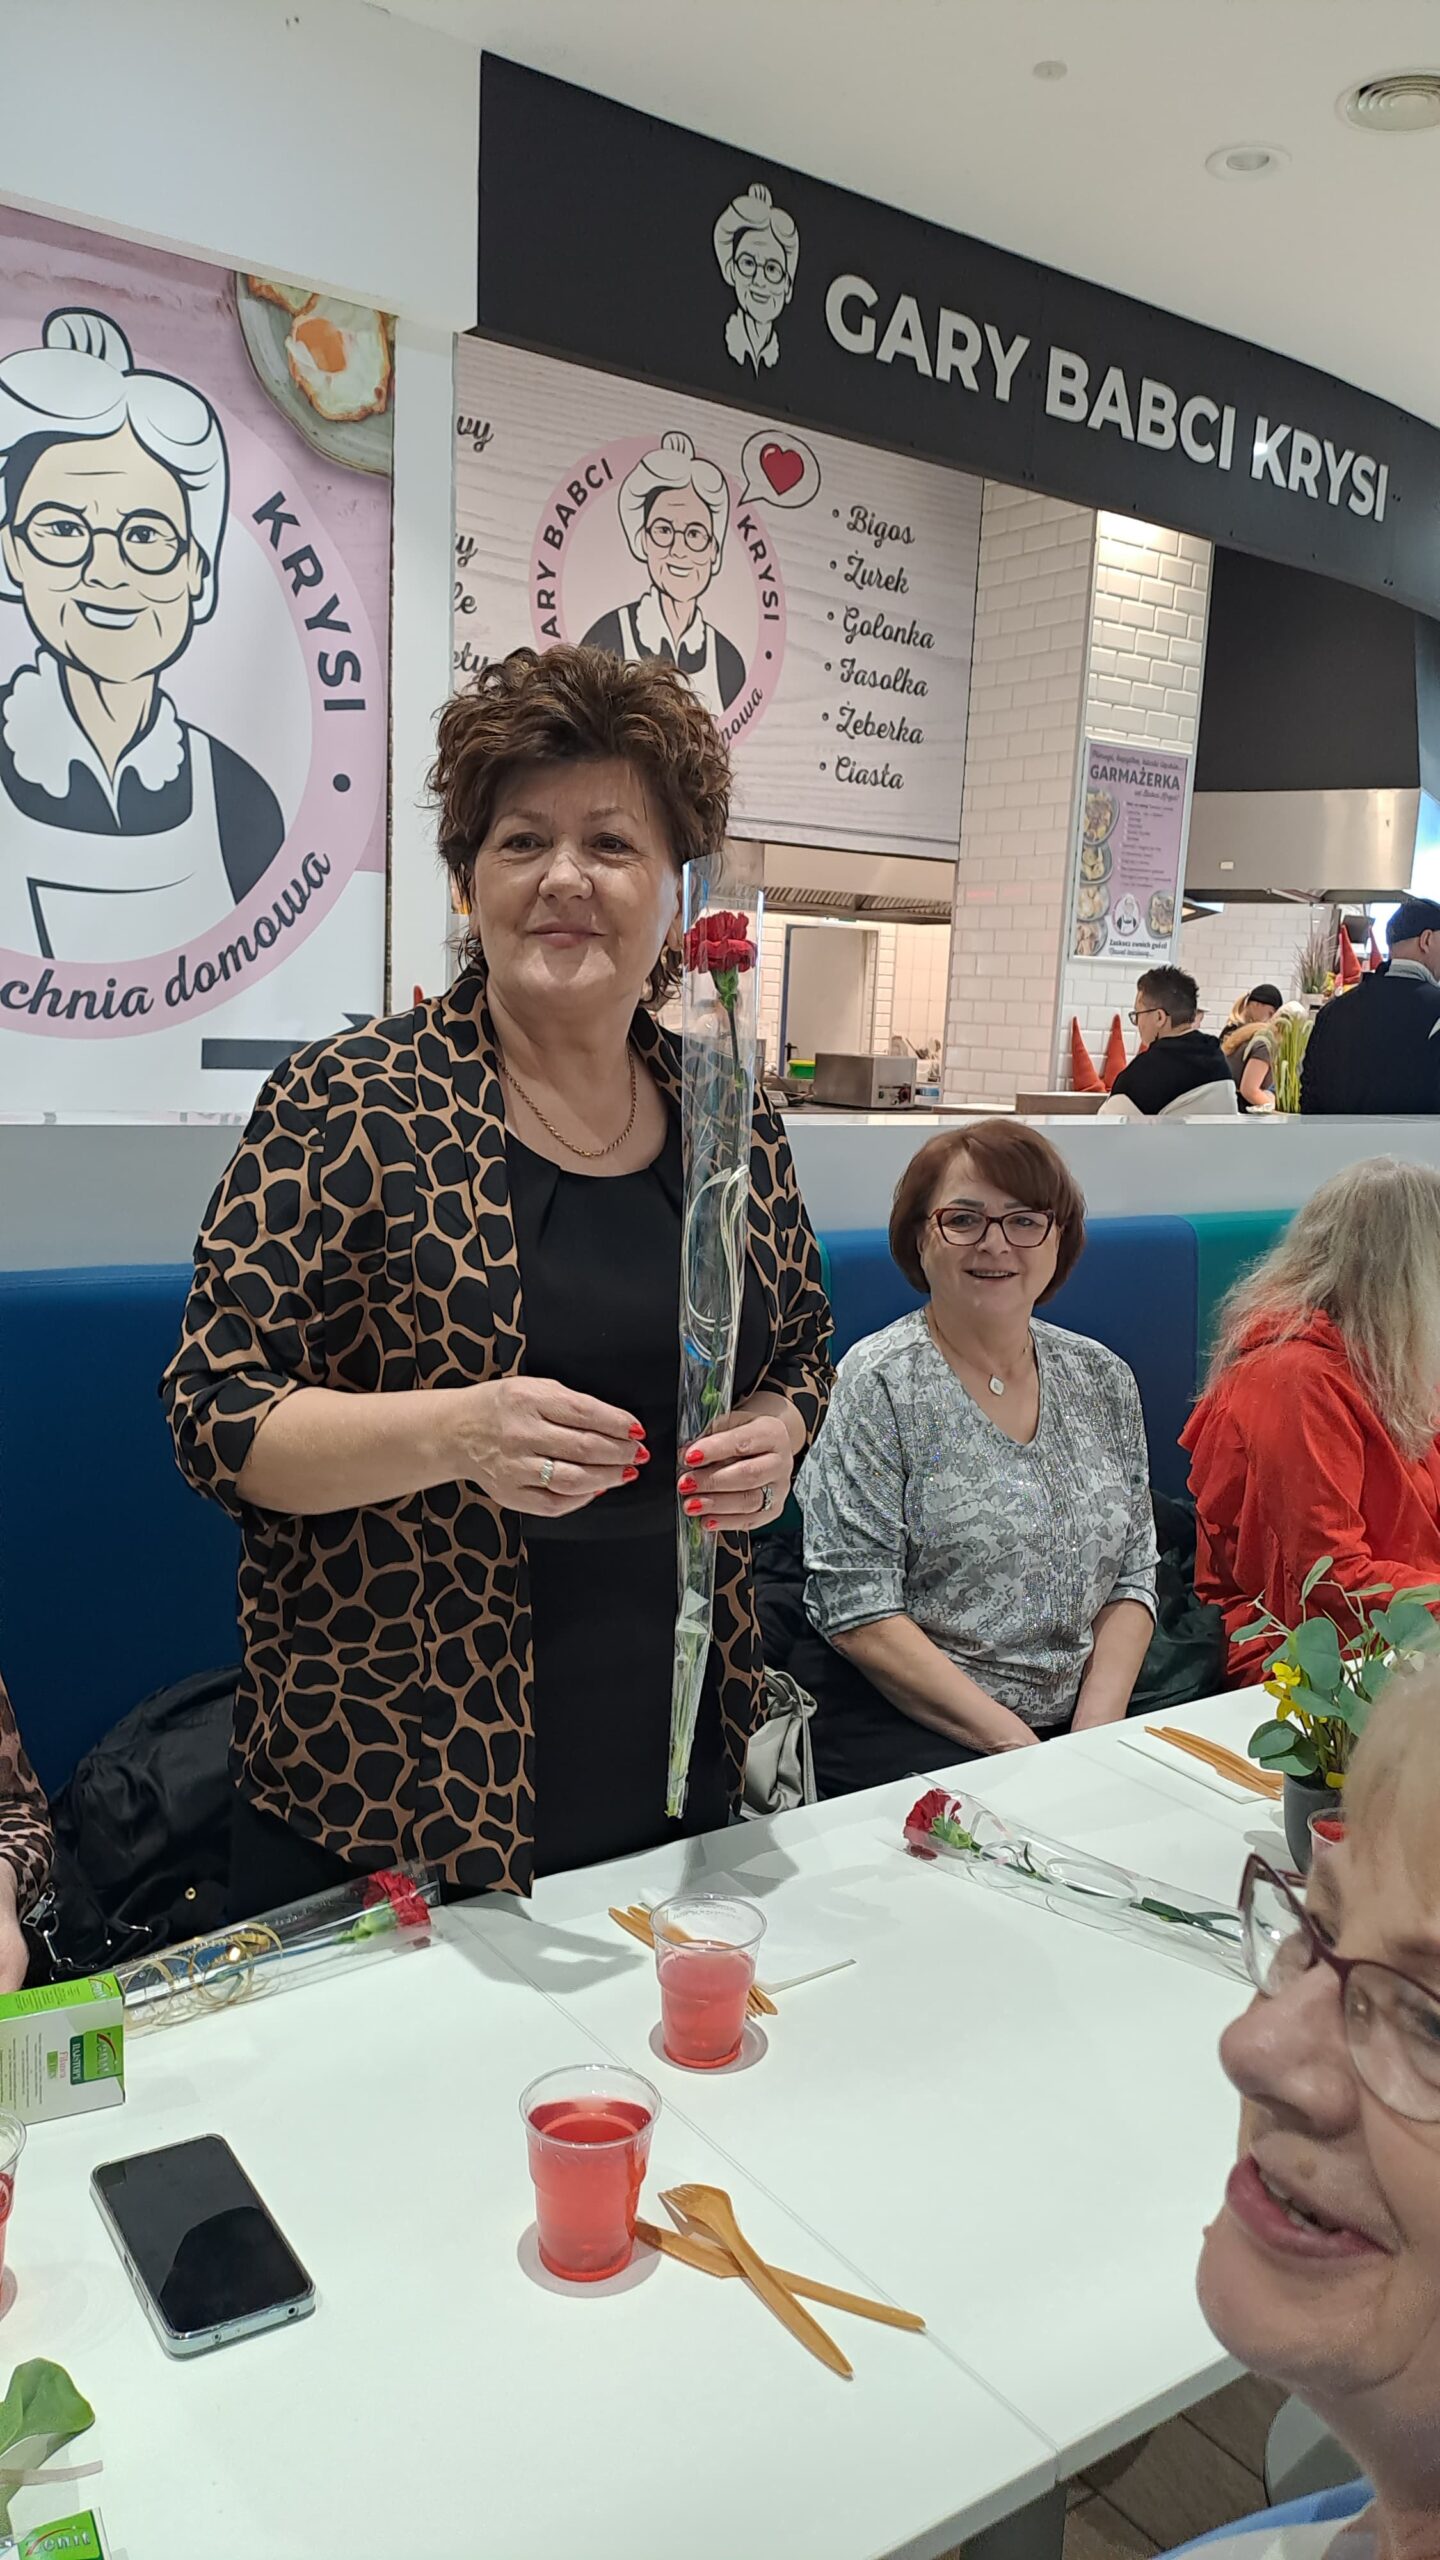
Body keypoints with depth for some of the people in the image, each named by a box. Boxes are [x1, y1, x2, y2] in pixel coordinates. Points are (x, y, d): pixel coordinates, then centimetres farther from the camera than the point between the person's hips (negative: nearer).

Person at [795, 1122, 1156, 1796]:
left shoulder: (1104, 1380, 10)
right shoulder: (878, 1385, -7)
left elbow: (1132, 1578, 10)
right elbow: (859, 1617, -12)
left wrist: (1096, 1732, -6)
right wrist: (1017, 1746, -15)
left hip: (1085, 1722, 6)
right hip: (901, 1729, -5)